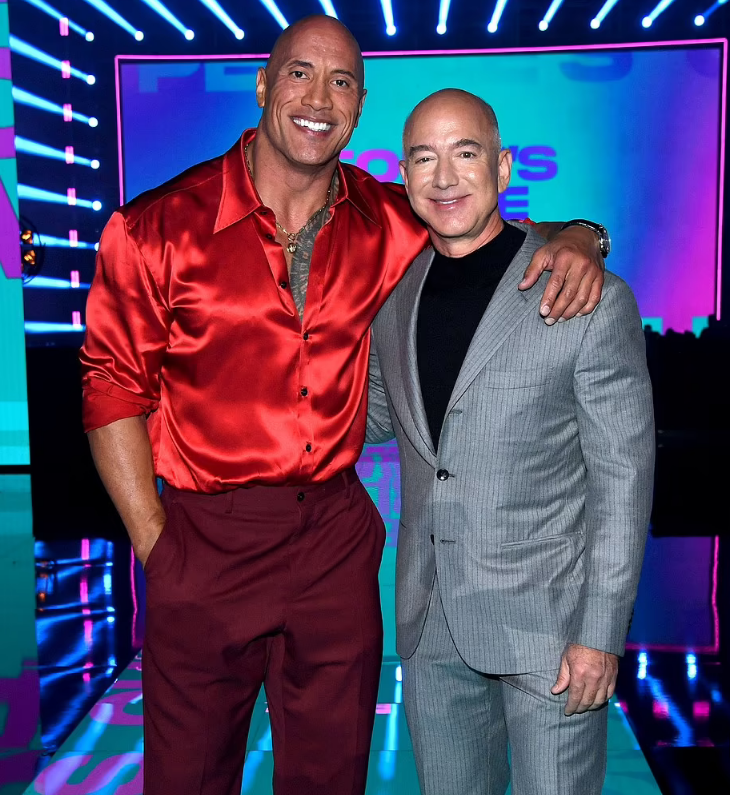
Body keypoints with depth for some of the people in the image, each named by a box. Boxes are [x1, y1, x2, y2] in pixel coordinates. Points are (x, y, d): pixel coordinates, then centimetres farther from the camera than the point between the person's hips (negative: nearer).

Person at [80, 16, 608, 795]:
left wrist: (574, 238, -10)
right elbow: (114, 387, -3)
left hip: (337, 539, 3)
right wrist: (153, 543, -5)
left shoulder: (386, 224, 0)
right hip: (208, 539, -2)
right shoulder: (159, 227, -7)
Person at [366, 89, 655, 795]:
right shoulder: (395, 299, 4)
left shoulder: (590, 299, -12)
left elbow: (622, 476, -10)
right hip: (430, 623, 5)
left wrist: (601, 632, -11)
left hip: (546, 619, -4)